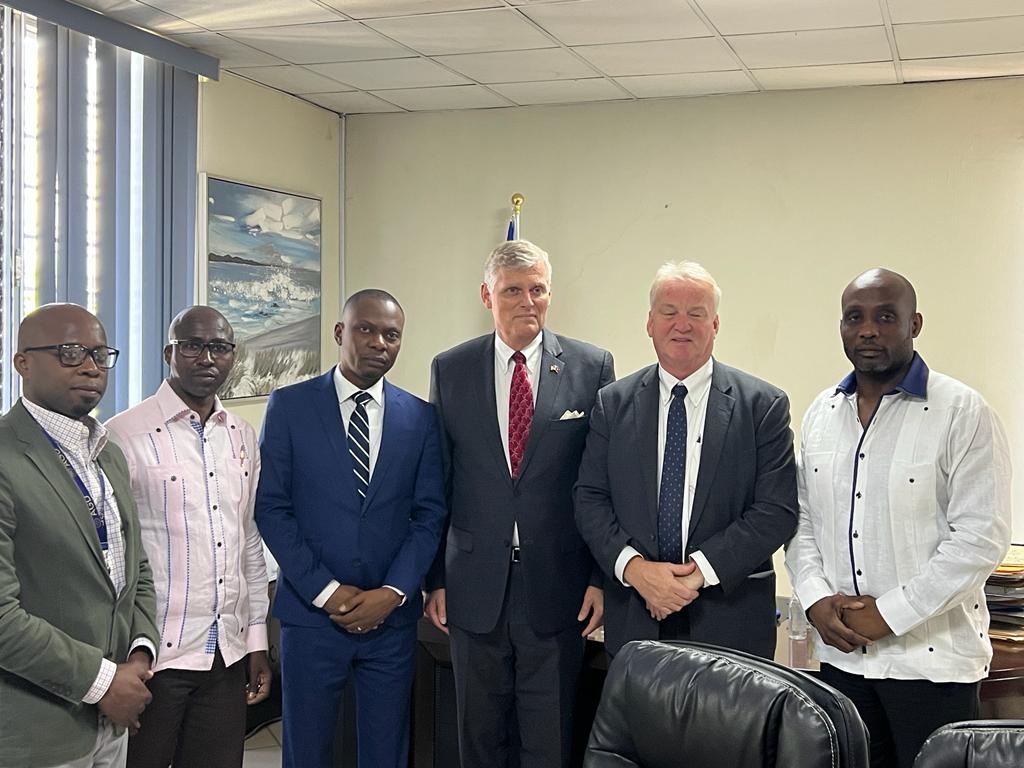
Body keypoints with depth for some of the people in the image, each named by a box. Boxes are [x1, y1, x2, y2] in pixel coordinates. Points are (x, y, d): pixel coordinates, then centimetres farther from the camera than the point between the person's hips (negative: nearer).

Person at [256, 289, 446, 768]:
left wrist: (393, 593, -9)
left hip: (391, 616, 2)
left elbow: (430, 515, 3)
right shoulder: (289, 406, -1)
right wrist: (325, 591, -10)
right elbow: (271, 508, -4)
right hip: (311, 612, -1)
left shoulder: (421, 418, 5)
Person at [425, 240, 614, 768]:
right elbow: (436, 482, 5)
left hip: (556, 584, -1)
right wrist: (435, 578, 4)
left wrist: (601, 576, -3)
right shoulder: (449, 369, 3)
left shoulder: (591, 367, 0)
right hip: (475, 585, 2)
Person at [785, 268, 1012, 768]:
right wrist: (816, 599, -5)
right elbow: (801, 519, 12)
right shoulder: (821, 414, 8)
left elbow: (980, 537, -14)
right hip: (841, 654, 5)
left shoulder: (962, 413, -9)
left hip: (932, 659, -4)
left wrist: (888, 614, -15)